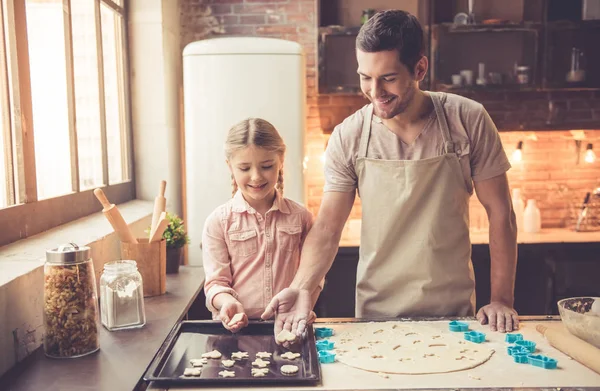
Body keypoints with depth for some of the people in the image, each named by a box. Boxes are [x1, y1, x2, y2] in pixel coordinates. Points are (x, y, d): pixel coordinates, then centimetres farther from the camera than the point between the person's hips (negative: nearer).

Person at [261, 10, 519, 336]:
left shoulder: (468, 121, -11)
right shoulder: (348, 137, -11)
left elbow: (499, 212, -5)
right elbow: (327, 227, -9)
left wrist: (501, 299, -8)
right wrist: (301, 288, -25)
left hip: (455, 310, 0)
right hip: (377, 312, 0)